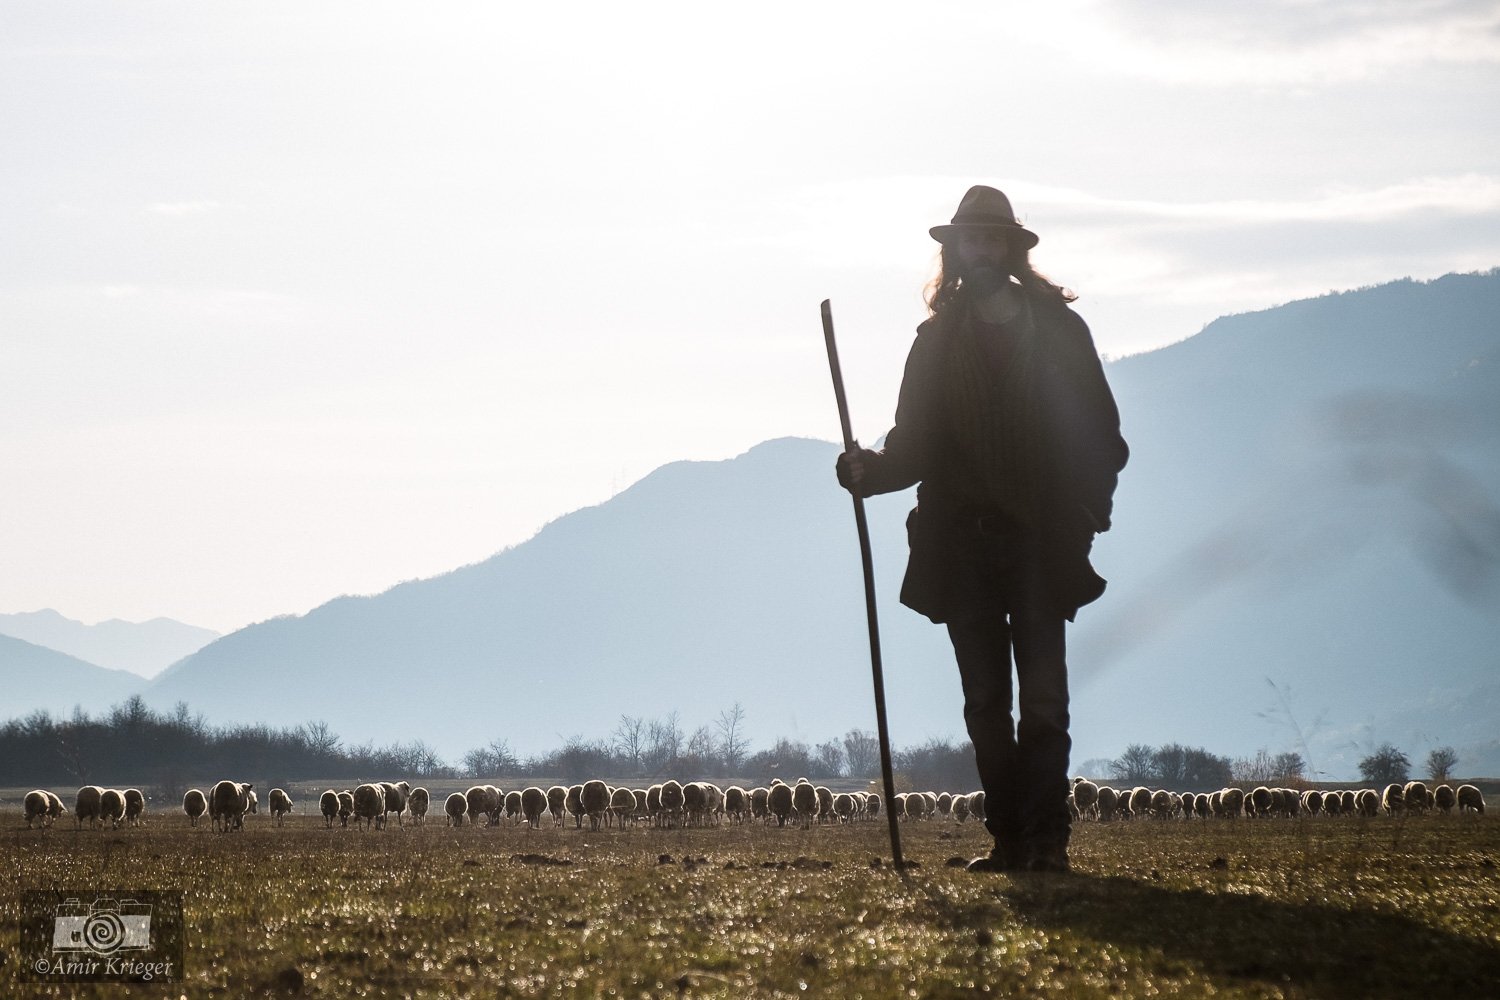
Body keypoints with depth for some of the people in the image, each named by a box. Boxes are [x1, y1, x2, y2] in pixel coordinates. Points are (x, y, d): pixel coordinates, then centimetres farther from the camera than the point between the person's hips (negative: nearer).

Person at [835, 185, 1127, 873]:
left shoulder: (1059, 331, 6)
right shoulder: (938, 340, 13)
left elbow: (1101, 435, 4)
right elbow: (916, 445, 10)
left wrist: (1085, 512, -11)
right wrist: (873, 469, -11)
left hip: (1039, 544, -3)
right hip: (963, 548, 3)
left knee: (1042, 699, -11)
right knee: (985, 704, 3)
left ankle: (1045, 840, -12)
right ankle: (1009, 839, 6)